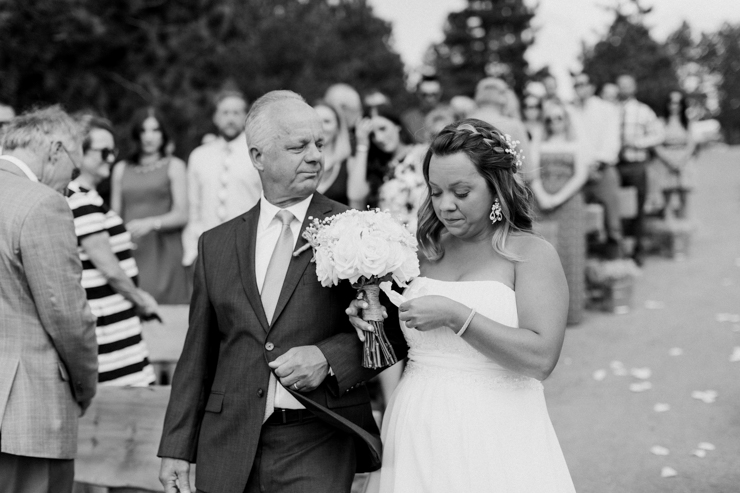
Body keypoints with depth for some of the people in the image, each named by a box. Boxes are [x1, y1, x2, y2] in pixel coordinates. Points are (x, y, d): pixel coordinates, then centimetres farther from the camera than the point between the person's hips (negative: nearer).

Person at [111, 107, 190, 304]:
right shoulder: (121, 169, 16)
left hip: (163, 253, -2)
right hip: (130, 254, 2)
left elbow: (181, 215, 0)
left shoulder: (174, 166, 8)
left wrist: (151, 223, -16)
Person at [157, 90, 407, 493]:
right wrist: (177, 447, 9)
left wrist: (329, 357, -14)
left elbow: (397, 330, 1)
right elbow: (197, 354, 11)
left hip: (319, 447, -3)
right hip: (229, 449, 3)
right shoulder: (216, 244, 9)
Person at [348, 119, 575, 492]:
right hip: (420, 437, 4)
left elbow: (541, 358, -17)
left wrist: (456, 316, -19)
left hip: (496, 438, -4)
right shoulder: (425, 251, 7)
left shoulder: (531, 253, -5)